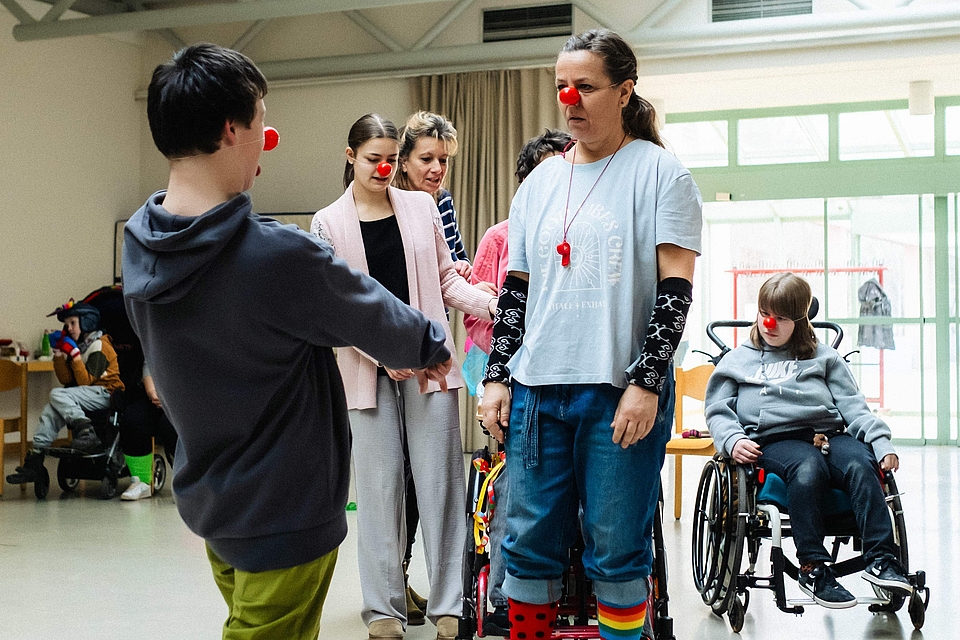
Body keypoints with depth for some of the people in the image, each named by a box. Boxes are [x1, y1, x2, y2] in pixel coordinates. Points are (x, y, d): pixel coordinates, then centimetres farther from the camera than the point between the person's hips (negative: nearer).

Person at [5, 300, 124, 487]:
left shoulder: (100, 346, -9)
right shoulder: (81, 346, 16)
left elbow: (86, 381, -15)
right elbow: (66, 380, 12)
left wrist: (75, 355, -15)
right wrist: (58, 355, 3)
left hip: (106, 393, -8)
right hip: (89, 393, 8)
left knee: (57, 395, -23)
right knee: (51, 410, -8)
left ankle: (86, 432, -30)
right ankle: (35, 459, -10)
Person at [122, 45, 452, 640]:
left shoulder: (139, 244, -7)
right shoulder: (279, 256, -29)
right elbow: (379, 318, -12)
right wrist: (432, 348, 6)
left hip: (206, 496, 8)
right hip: (284, 514, -8)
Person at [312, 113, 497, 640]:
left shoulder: (421, 207, 9)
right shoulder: (329, 223, 4)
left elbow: (446, 280, 11)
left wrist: (492, 304, -7)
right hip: (367, 367, -1)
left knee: (439, 479, 1)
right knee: (379, 485, 2)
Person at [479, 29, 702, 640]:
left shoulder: (659, 171, -1)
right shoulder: (540, 182, 14)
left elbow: (676, 288, -6)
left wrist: (645, 383, -14)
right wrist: (497, 377, 9)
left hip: (622, 393, -4)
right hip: (537, 389, 5)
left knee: (617, 551, 2)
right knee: (528, 543, 7)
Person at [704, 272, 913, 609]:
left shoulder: (823, 356, 26)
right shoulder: (738, 360, 23)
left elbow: (851, 403, 16)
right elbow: (717, 409, 15)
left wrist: (881, 442, -1)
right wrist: (733, 440, -8)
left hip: (829, 432, 2)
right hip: (773, 440, -2)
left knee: (861, 465, -31)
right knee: (809, 468, -36)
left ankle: (881, 559, -31)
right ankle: (812, 568, -33)